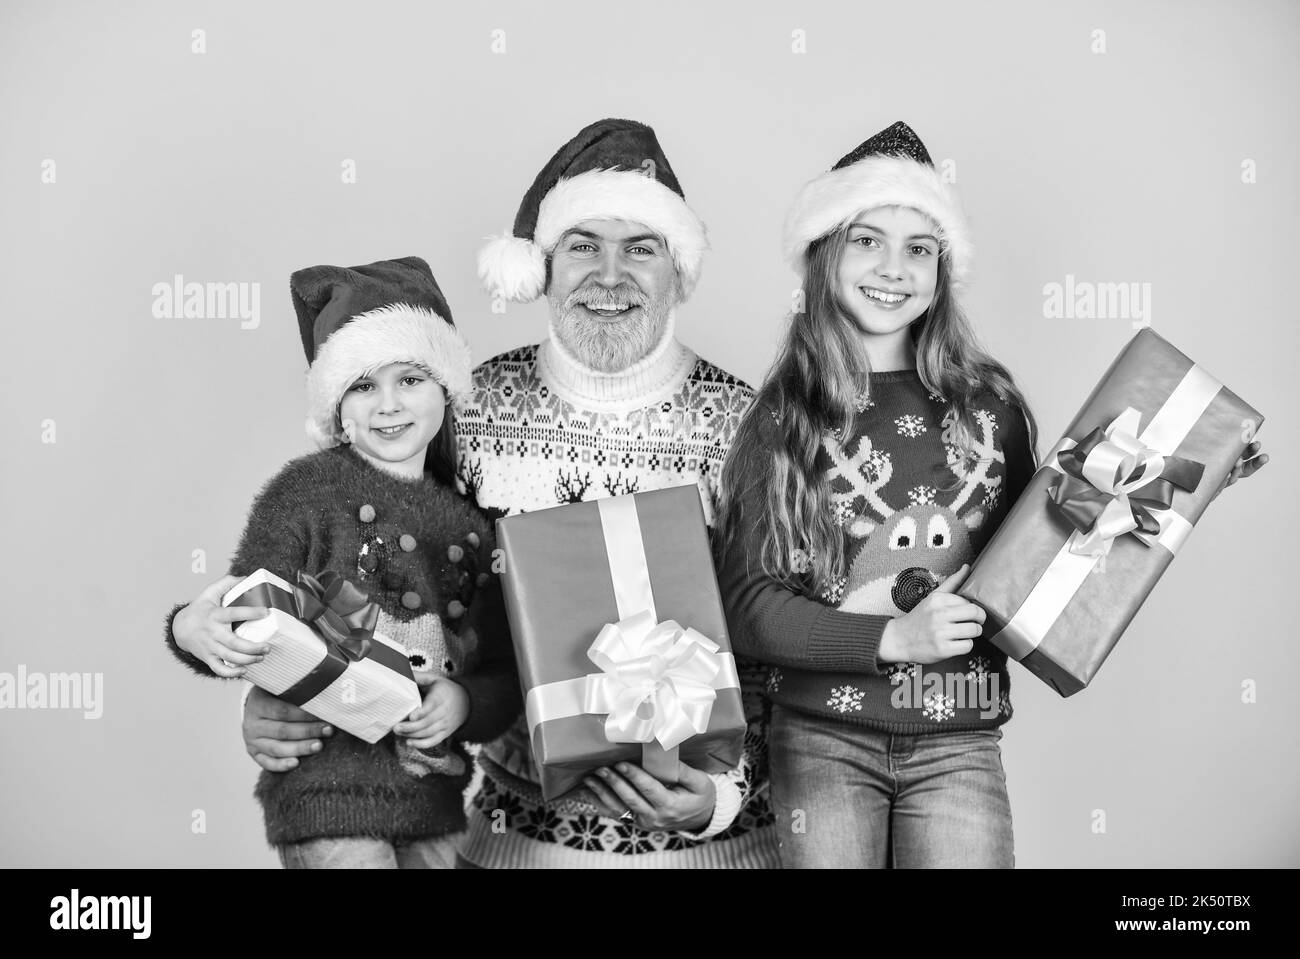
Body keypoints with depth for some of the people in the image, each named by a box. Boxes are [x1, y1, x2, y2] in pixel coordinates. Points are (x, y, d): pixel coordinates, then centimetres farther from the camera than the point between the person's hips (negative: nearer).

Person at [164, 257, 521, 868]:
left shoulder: (472, 519, 5)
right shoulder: (309, 490, -6)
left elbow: (505, 679, 7)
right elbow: (249, 617, -7)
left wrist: (464, 703, -13)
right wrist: (195, 633, -28)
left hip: (434, 803, 5)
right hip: (325, 791, -4)